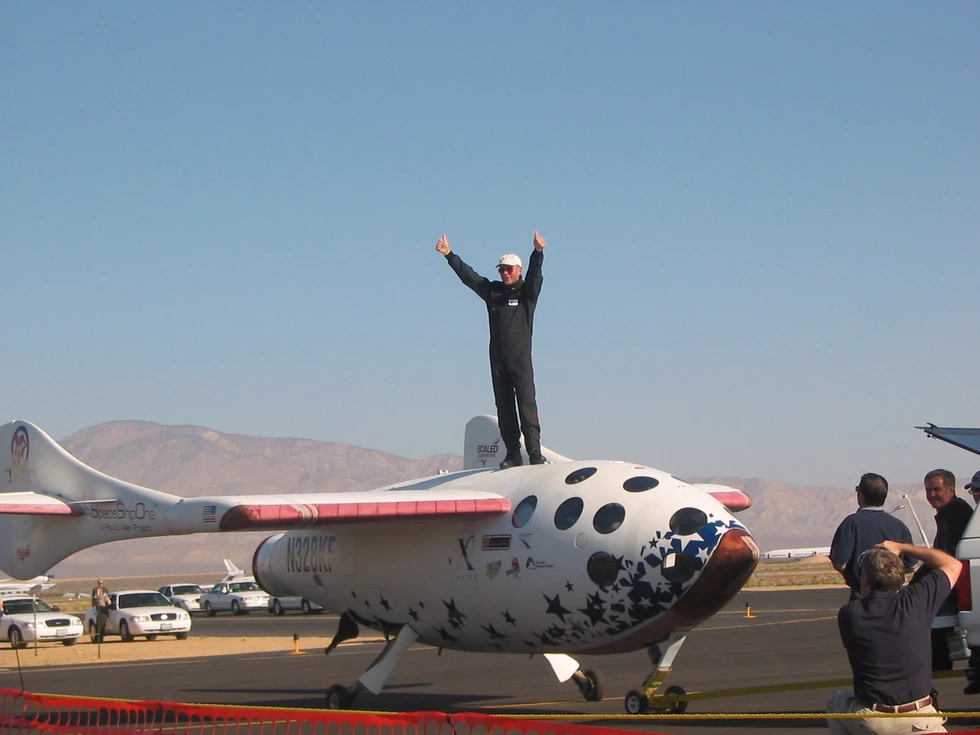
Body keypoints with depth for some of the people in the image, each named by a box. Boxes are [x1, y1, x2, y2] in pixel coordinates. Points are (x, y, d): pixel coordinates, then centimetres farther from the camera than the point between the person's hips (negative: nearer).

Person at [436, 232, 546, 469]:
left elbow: (535, 274, -14)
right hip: (498, 359, 5)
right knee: (504, 408, 4)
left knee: (527, 404, -10)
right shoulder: (492, 291, 14)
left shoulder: (527, 292, 4)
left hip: (521, 358, -4)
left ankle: (535, 454, -13)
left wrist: (538, 253, -32)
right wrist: (449, 254, 12)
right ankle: (513, 455, 7)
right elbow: (467, 275, 15)